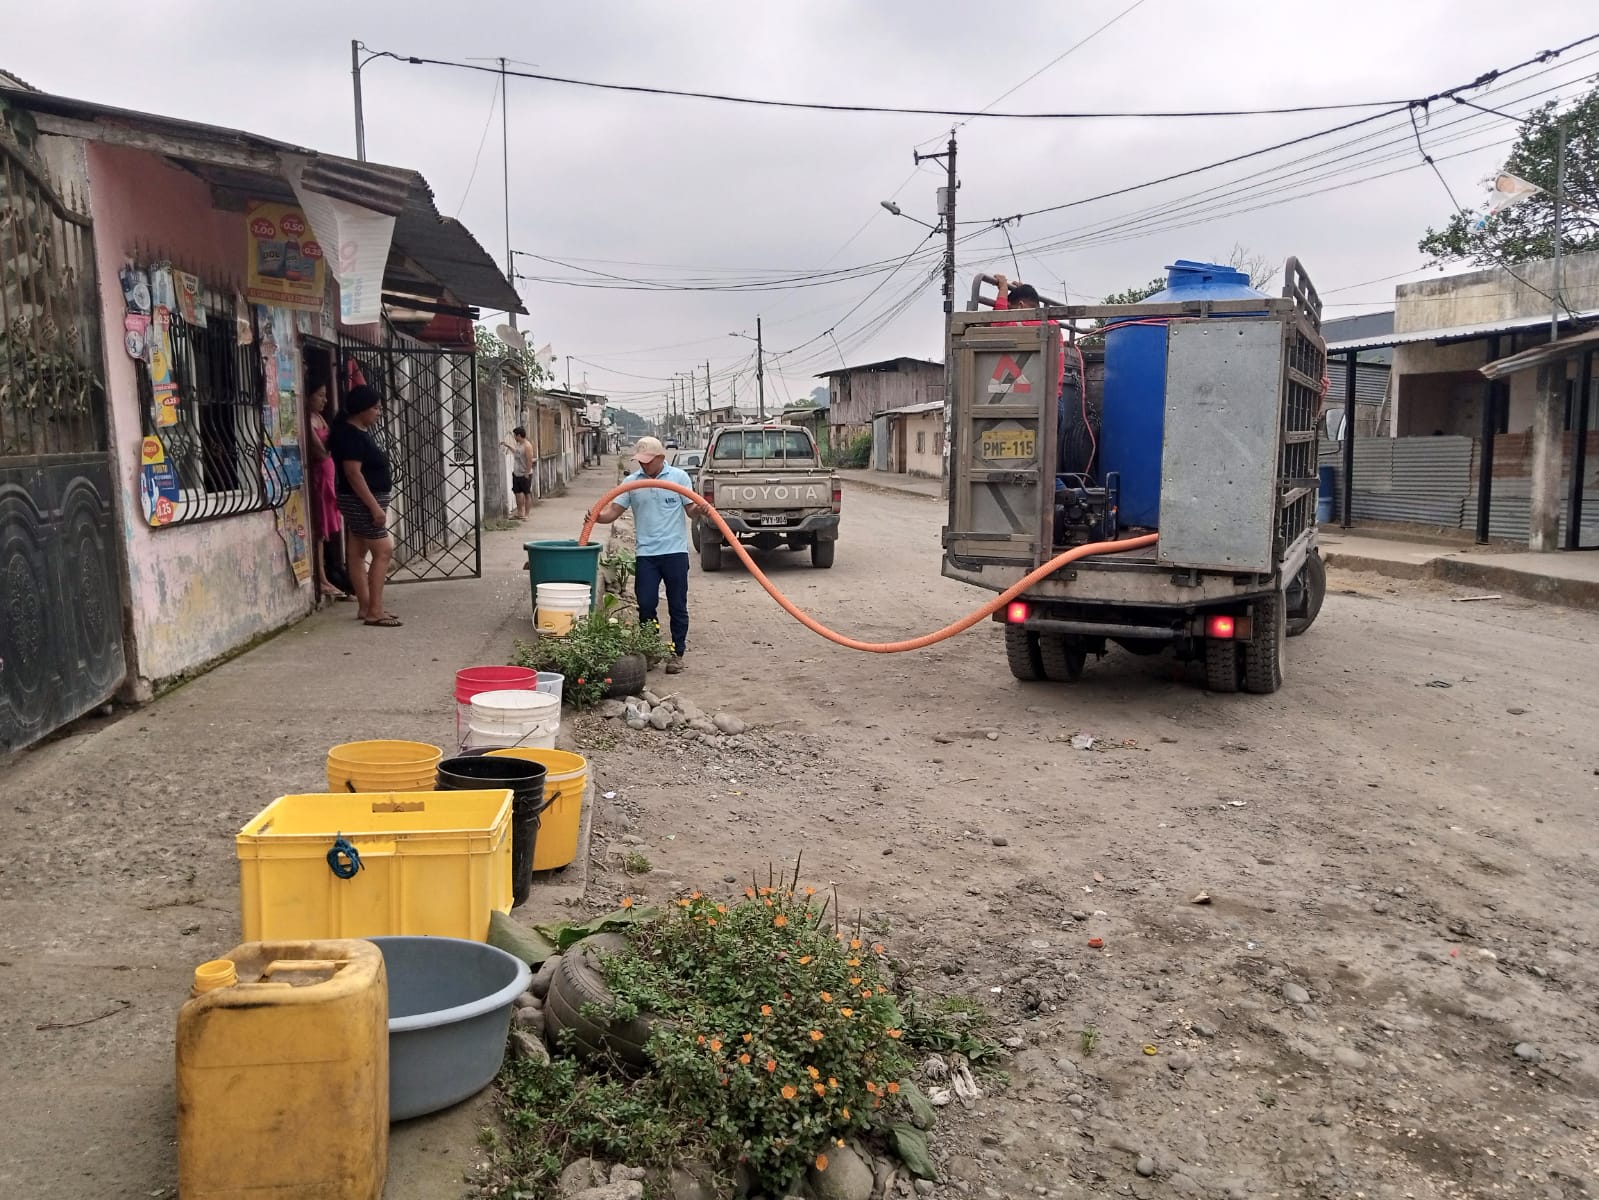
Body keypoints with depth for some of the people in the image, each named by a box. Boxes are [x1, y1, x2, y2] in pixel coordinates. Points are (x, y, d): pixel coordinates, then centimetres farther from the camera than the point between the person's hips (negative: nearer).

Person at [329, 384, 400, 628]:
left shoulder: (361, 432, 12)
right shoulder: (350, 434, -18)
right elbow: (353, 473, -24)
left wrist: (376, 504, 21)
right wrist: (375, 506, -25)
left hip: (363, 503, 10)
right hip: (362, 502, -10)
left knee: (357, 553, 10)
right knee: (383, 551, -11)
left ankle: (367, 608, 15)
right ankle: (374, 611, -10)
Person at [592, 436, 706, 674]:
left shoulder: (679, 477, 1)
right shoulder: (631, 482, 5)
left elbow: (690, 509, 3)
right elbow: (614, 510, 0)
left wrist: (700, 510, -19)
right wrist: (598, 517, -20)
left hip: (675, 551, -1)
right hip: (646, 553, 2)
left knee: (677, 607, 4)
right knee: (646, 605, -1)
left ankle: (677, 653, 15)